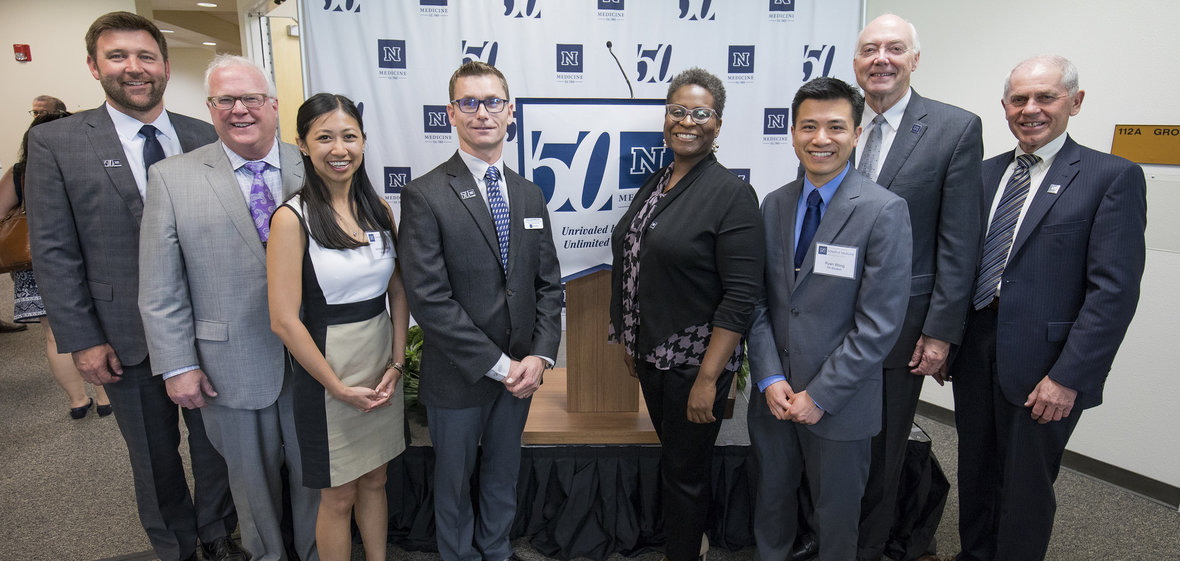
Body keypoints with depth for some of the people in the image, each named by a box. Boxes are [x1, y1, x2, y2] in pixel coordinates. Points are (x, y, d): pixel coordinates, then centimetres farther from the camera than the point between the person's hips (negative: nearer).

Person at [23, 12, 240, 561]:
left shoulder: (206, 138, 0)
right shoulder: (54, 143, -4)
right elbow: (54, 253, -5)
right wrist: (82, 340, -8)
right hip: (127, 337, -1)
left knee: (214, 439, 16)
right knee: (154, 454, 16)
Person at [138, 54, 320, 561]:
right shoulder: (171, 178, -2)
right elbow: (160, 287, -3)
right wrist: (177, 365, -6)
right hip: (233, 365, 0)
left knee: (314, 468, 16)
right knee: (252, 478, 18)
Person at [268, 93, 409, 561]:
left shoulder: (378, 209, 3)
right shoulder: (292, 218, -14)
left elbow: (398, 291, 6)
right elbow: (284, 320, -16)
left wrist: (396, 364, -3)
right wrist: (340, 388, -12)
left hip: (383, 360, 5)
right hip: (327, 367, -5)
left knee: (375, 480, 21)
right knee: (339, 495, 12)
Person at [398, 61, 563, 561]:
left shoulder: (530, 195, 5)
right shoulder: (425, 196, -13)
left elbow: (548, 283, 5)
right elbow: (428, 298, -19)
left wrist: (539, 355, -9)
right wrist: (498, 365, -18)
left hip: (520, 372, 5)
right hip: (458, 379, -4)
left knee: (503, 477, 24)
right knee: (454, 483, 18)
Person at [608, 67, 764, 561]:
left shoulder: (732, 194, -15)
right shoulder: (656, 183, 7)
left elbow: (741, 295, -19)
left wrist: (708, 378, -21)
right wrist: (630, 341, 15)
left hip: (696, 362, -7)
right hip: (651, 353, 7)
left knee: (684, 469, 9)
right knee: (675, 456, 24)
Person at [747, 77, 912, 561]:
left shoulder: (884, 211, -13)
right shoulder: (773, 205, 3)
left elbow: (880, 323, -16)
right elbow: (759, 302, 3)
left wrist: (820, 396, -16)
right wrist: (770, 379, -7)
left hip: (838, 403, -4)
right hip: (773, 395, 4)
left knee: (835, 514, 17)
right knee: (771, 502, 21)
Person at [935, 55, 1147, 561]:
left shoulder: (1113, 177, -6)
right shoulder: (985, 173, 10)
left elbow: (1114, 290, -13)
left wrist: (1068, 376, -17)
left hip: (1042, 367, -5)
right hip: (973, 350, 5)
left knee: (1025, 489, 10)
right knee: (975, 476, 19)